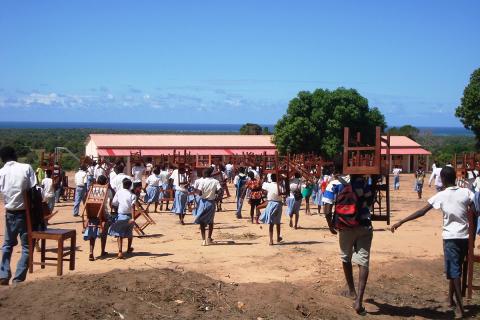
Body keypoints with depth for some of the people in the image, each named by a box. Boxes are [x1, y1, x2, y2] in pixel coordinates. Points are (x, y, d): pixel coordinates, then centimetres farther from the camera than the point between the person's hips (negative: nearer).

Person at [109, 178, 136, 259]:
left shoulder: (119, 192, -1)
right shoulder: (132, 195, -5)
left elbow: (114, 203, -3)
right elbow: (132, 206, -17)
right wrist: (132, 218, -25)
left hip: (120, 215, -1)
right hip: (129, 216, 1)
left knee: (119, 234, -1)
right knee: (130, 232, 23)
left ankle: (120, 252, -19)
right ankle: (129, 248, 43)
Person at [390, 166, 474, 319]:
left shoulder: (441, 196, -8)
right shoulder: (466, 192, 0)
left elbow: (422, 212, -11)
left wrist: (401, 222, -9)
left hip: (451, 237, -4)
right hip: (464, 236, 4)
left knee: (454, 272, -2)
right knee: (455, 269, 19)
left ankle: (460, 307, -6)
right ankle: (451, 298, 32)